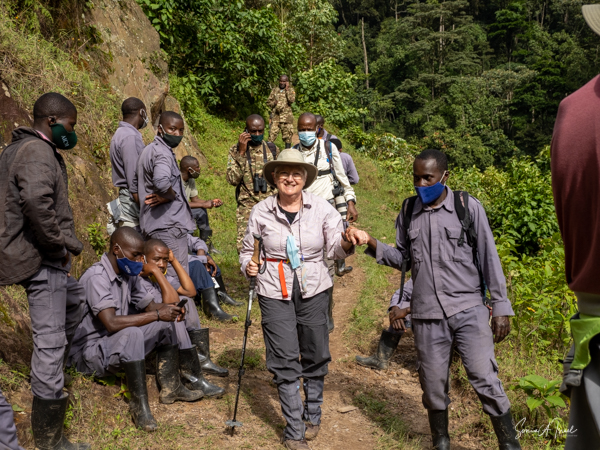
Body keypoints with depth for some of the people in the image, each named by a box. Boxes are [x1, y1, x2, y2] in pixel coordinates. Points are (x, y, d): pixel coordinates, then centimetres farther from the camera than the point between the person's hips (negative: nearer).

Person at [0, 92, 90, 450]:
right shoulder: (37, 152, -17)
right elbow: (37, 200, -35)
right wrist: (61, 243, -21)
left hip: (39, 256, 11)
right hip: (41, 259, -11)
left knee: (76, 302, 30)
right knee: (50, 342, -4)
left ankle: (52, 378, 41)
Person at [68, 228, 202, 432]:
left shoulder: (129, 274, 2)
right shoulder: (96, 277, -25)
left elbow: (149, 305, 7)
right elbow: (112, 323, -35)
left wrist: (168, 308, -16)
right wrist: (156, 315, -30)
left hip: (119, 343, 9)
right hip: (88, 352, -9)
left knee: (166, 323, 3)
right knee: (131, 334, -36)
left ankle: (170, 388, 7)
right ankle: (139, 404, -23)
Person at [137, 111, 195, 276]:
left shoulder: (150, 150, 17)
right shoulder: (163, 153, -15)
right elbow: (162, 182, -36)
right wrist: (171, 195, -16)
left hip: (152, 224, 10)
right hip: (169, 225, -10)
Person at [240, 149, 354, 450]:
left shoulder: (321, 208, -3)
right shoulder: (261, 211, -2)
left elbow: (334, 248, -10)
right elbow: (248, 250, 10)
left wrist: (345, 244, -32)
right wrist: (248, 265, -12)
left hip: (313, 289, 1)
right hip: (274, 292, -1)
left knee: (315, 355, 11)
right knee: (285, 360, 0)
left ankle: (312, 415, 36)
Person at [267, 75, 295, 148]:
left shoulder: (290, 90, 3)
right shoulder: (275, 89, 11)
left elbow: (292, 100, -16)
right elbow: (268, 102, 13)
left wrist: (287, 89, -12)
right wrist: (273, 103, -8)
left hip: (286, 116, -2)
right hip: (275, 115, 2)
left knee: (288, 134, 4)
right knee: (272, 134, -2)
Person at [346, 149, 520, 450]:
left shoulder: (468, 207, -3)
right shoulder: (408, 212, 6)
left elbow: (489, 258, -1)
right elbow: (402, 257, 13)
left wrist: (501, 307, -3)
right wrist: (371, 243, -4)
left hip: (468, 310, -3)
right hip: (426, 314, 3)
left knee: (485, 380, -6)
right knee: (433, 385, 11)